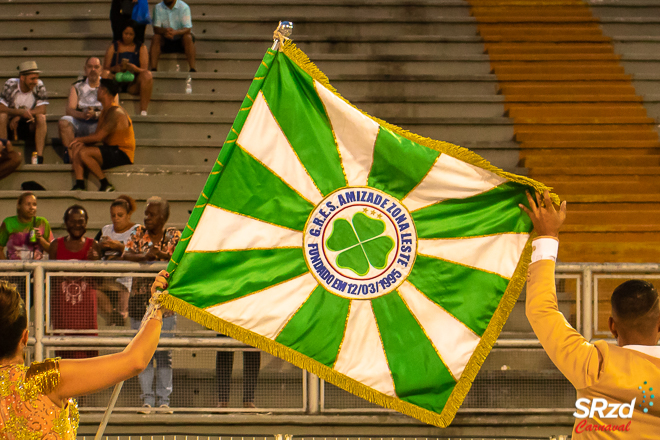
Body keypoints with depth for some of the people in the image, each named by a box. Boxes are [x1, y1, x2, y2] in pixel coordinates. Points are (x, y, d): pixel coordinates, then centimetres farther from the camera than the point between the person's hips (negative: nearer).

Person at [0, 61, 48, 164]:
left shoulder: (39, 86, -9)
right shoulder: (11, 84, -10)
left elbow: (42, 110, -18)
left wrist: (18, 117, -24)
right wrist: (21, 112, -33)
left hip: (29, 126, 1)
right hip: (11, 124, 0)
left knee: (41, 117, -29)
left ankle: (40, 158, -33)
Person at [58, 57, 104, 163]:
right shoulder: (77, 86, 16)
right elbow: (69, 109, 2)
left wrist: (95, 114, -23)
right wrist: (83, 115, -21)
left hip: (99, 124, -2)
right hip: (79, 124, 2)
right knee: (64, 121, -29)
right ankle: (72, 157, -33)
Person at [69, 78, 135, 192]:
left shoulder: (116, 112, -18)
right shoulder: (105, 111, 15)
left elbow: (99, 136, -20)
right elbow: (97, 135, 12)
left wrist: (80, 139, -5)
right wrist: (82, 142, -7)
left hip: (123, 154, -10)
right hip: (111, 150, 10)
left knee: (84, 153, -25)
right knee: (77, 148, 1)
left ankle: (106, 185, -15)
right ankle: (79, 185, -10)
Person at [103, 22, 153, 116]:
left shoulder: (141, 48, 10)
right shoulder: (114, 47, 11)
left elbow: (144, 70, -2)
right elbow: (105, 68, 2)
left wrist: (134, 68, -25)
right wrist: (116, 68, -21)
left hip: (133, 85, 0)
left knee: (147, 75, -31)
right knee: (104, 75, -31)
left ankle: (143, 111, -36)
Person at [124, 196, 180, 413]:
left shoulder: (174, 236, 5)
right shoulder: (139, 234, 9)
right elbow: (126, 254, -4)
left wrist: (163, 255, -25)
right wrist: (145, 256, -22)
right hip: (140, 300, 2)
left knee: (164, 352, -1)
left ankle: (164, 399, 5)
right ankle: (147, 399, 5)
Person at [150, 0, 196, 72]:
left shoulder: (184, 7, -12)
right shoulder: (158, 8, -5)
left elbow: (188, 29, -21)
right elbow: (156, 28, -12)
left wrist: (175, 32, -42)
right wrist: (165, 31, -36)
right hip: (165, 42, 2)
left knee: (188, 37, -32)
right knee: (156, 37, -26)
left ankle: (193, 68, -38)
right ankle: (153, 68, -34)